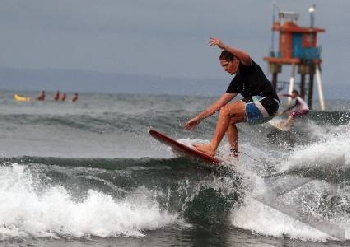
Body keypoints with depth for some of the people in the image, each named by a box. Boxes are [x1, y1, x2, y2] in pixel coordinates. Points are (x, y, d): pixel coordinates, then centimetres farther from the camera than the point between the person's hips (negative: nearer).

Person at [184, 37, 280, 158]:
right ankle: (234, 155, 4)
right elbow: (219, 103, 22)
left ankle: (212, 147, -21)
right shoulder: (237, 82, 21)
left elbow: (246, 57, -27)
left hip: (267, 104, -9)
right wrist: (198, 118, 20)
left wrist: (224, 46, -35)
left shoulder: (246, 66, 0)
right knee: (229, 120, 13)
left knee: (226, 111, -14)